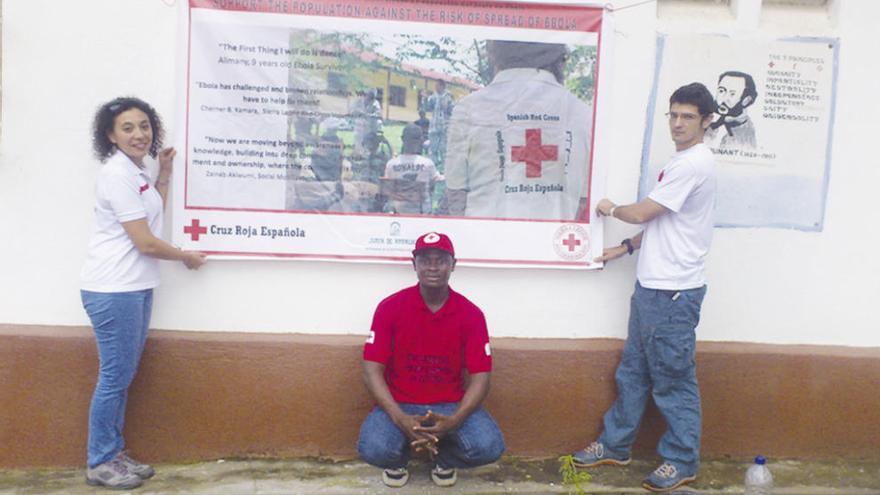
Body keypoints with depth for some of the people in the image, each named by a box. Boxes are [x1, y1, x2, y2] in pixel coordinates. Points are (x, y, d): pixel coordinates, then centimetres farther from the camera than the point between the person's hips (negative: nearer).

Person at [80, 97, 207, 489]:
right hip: (113, 290, -9)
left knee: (123, 376, 14)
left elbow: (154, 216, 13)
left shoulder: (137, 172, 13)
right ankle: (100, 464, 13)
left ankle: (114, 454, 25)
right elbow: (145, 241, -17)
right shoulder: (117, 175, -16)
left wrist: (164, 176, 12)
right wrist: (186, 257, -2)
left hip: (136, 288, 9)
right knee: (115, 377, -1)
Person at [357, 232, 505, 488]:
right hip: (399, 405, -1)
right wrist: (400, 419, -25)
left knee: (489, 447, -26)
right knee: (374, 449, -31)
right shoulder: (390, 307, -9)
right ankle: (398, 459, 10)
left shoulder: (471, 314, -6)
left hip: (452, 406, 1)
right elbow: (372, 371, -11)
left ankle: (444, 458, 11)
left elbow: (480, 377, -8)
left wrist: (453, 421, -25)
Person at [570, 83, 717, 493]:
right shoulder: (681, 161, 16)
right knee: (633, 370, 16)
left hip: (674, 292, -10)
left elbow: (642, 213, -14)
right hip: (651, 286, 10)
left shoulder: (694, 163, -16)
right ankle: (615, 445, 28)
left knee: (673, 379, 2)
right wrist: (627, 247, 15)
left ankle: (682, 461, 17)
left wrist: (612, 209, 5)